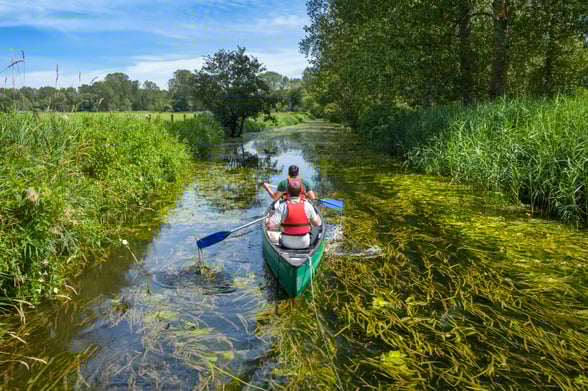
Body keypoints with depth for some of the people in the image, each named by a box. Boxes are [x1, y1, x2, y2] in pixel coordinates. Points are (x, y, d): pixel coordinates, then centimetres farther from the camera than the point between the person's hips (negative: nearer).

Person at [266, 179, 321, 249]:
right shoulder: (307, 205, -12)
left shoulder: (283, 206, -17)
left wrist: (271, 215, 1)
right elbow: (318, 223, -3)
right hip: (304, 244, 1)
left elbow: (270, 225, -20)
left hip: (287, 244, -1)